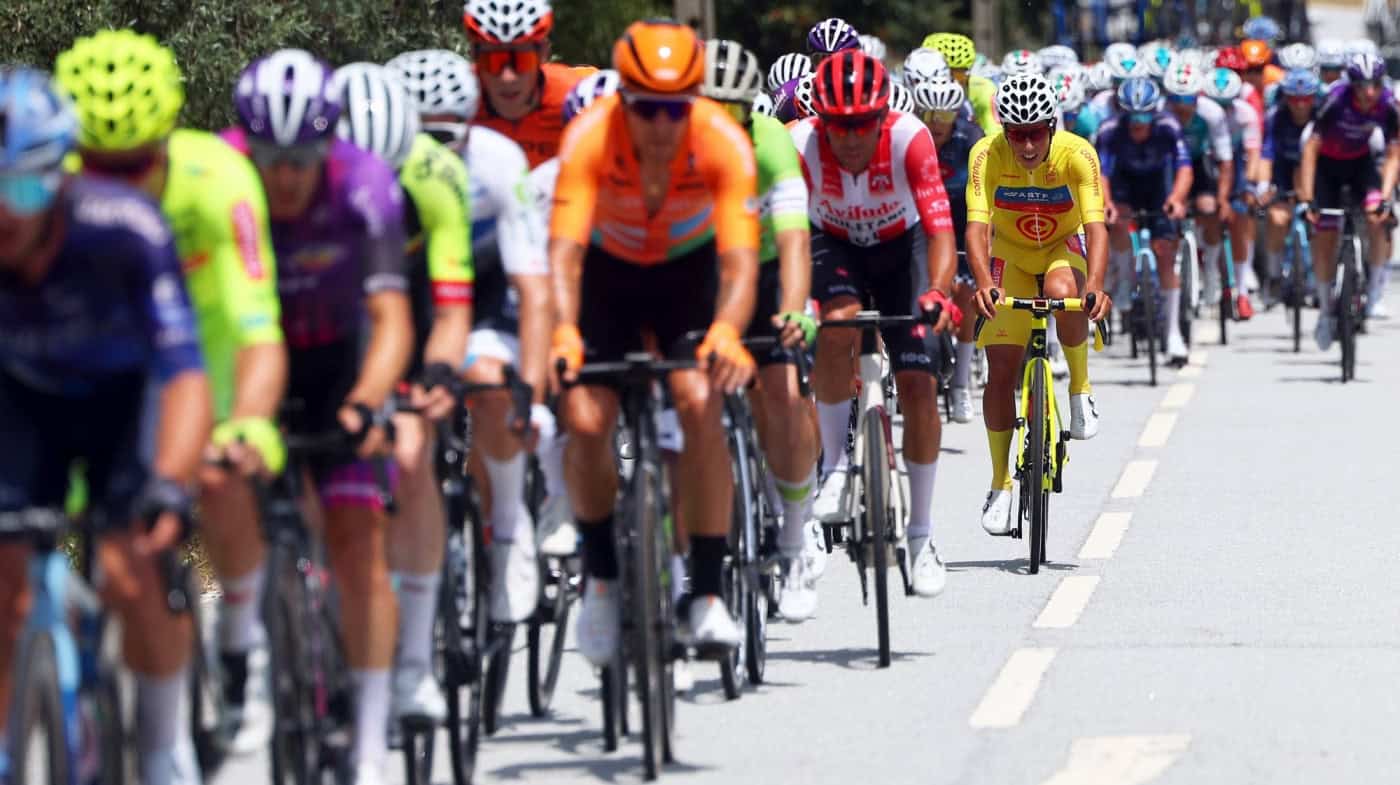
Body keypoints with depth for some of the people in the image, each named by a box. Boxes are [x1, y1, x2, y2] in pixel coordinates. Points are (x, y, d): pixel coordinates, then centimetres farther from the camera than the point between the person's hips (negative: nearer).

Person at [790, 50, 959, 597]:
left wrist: (936, 292, -53)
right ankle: (835, 463, -12)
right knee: (838, 325, -34)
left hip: (899, 248, 0)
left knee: (918, 387, -9)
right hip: (834, 248, 0)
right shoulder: (800, 144, -30)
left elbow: (941, 229, -36)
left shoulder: (909, 138, -31)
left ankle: (921, 535, 8)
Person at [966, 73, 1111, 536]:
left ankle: (1081, 388, -12)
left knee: (1061, 291, -38)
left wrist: (1095, 285, -54)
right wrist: (983, 283, -52)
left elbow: (1095, 225, -37)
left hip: (1064, 247, -1)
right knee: (1001, 369, -7)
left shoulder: (1076, 154, -28)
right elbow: (977, 225, -34)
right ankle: (1000, 484, 8)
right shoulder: (987, 155, -26)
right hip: (1011, 254, 1)